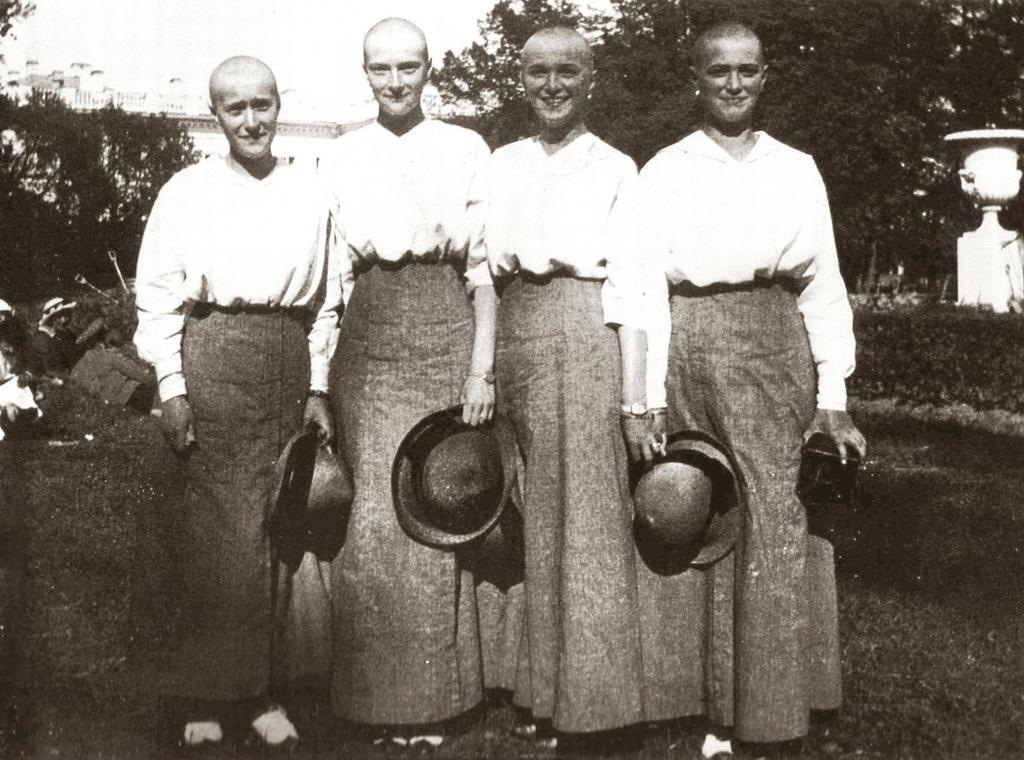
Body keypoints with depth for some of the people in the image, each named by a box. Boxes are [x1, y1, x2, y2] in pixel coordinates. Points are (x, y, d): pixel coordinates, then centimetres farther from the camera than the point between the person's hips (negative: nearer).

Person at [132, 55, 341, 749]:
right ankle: (210, 696, 7)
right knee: (227, 531, -5)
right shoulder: (188, 191, 4)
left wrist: (318, 388, 10)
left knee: (277, 528, 5)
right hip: (215, 355, -3)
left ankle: (260, 689, 16)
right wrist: (171, 387, -4)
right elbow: (158, 293, 2)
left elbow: (326, 299, 15)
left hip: (290, 357, 3)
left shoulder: (311, 193, 12)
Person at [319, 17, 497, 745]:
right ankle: (378, 693, 14)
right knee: (370, 520, -1)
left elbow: (485, 268, 1)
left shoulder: (466, 150, 3)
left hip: (445, 336, -1)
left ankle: (436, 696, 14)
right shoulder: (341, 159, 9)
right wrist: (321, 378, 3)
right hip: (368, 343, 2)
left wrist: (482, 366, -6)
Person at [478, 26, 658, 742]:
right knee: (529, 518, 8)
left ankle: (585, 696, 9)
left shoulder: (616, 169, 1)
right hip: (513, 340, 4)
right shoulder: (503, 164, 14)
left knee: (583, 519, -2)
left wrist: (636, 401, -7)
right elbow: (483, 272, 14)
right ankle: (537, 687, 21)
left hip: (584, 340, -4)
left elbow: (630, 290, -3)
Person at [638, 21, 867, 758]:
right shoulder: (663, 171, 6)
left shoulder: (797, 170, 10)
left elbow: (824, 286, 8)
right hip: (693, 349, -1)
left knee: (777, 530, 0)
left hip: (778, 354, 1)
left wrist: (833, 394, 1)